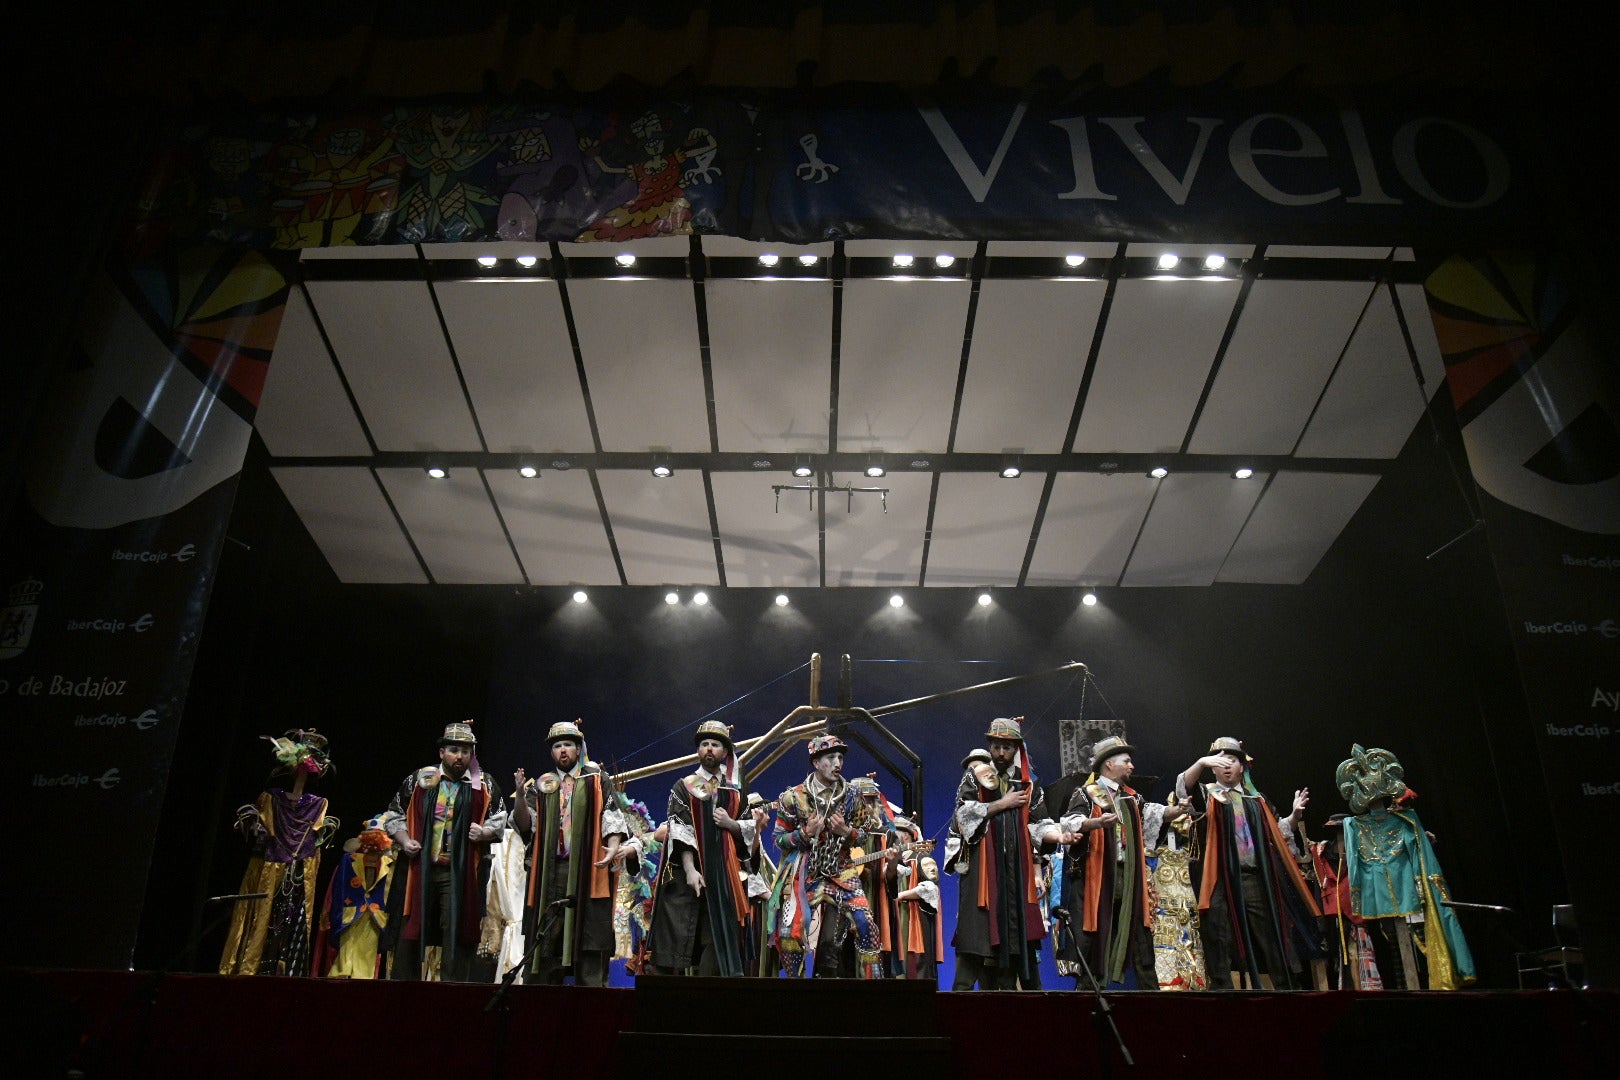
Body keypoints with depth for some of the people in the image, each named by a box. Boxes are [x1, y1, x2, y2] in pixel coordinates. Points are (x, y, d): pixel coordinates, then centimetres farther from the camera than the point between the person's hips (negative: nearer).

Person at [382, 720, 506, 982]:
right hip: (419, 869, 1)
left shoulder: (485, 786, 8)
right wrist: (404, 840, -2)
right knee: (411, 932, 3)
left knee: (456, 935, -3)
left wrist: (484, 832, -12)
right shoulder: (418, 780, 9)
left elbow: (499, 822, 9)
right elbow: (394, 815, 15)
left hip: (461, 874, -1)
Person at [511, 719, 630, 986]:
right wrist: (521, 797, -7)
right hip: (550, 871, 3)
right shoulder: (542, 786, 18)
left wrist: (614, 845, -17)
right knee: (548, 933, 1)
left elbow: (612, 814, 0)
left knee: (589, 931, -6)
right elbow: (525, 825, 10)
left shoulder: (597, 780, 11)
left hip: (589, 869, -3)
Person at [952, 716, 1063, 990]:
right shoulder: (975, 776, 5)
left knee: (1014, 932, 2)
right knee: (978, 933, -7)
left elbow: (1039, 823, 8)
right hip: (981, 865, -3)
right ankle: (963, 988, -5)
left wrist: (1060, 835, -12)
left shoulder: (1027, 782, 13)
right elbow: (964, 813, -7)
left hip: (1016, 869, 3)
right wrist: (1003, 804, -8)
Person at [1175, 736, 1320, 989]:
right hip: (1222, 882, -3)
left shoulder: (1256, 799, 21)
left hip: (1256, 881, 3)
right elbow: (1183, 788, -12)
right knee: (1221, 947, -4)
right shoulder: (1208, 795, 8)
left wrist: (1294, 814, 8)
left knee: (1274, 943, 6)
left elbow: (1276, 833, 25)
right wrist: (1201, 762, -28)